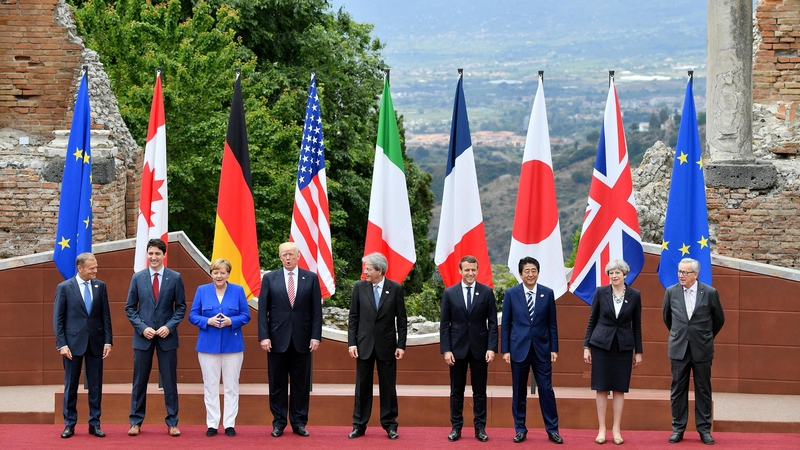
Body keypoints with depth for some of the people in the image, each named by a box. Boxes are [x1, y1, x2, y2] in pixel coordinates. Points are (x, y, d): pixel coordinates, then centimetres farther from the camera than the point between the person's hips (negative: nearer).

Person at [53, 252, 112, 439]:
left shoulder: (100, 286, 4)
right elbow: (58, 319, -4)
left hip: (96, 342, 3)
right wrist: (62, 344, -10)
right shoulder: (64, 287, -4)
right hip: (73, 342, -2)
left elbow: (106, 316, 6)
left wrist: (108, 341, 0)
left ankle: (94, 423, 12)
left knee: (96, 385, 5)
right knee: (71, 385, 4)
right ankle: (69, 424, 12)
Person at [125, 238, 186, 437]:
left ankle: (172, 422, 10)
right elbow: (130, 308, 3)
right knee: (140, 381, 5)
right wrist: (142, 328, -9)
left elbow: (181, 307, 2)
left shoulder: (175, 278, 0)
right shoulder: (138, 277, 1)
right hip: (143, 336, 1)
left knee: (170, 381, 3)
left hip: (167, 336, -1)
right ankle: (136, 421, 13)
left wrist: (169, 326, -11)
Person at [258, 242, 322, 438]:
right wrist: (264, 336, -8)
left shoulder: (311, 278, 4)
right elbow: (263, 310, 1)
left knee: (301, 383, 5)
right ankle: (279, 422, 12)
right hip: (278, 339, 0)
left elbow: (316, 310, 2)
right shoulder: (270, 278, 3)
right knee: (277, 383, 5)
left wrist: (316, 336, -5)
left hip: (302, 340, 0)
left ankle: (299, 422, 12)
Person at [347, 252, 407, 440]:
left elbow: (401, 319, -1)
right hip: (364, 343, 1)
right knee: (362, 386, 6)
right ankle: (359, 425, 13)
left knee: (388, 386, 5)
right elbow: (353, 317, 2)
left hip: (387, 345, -1)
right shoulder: (359, 287, -1)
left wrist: (401, 345, -5)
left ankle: (390, 425, 14)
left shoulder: (396, 289, -5)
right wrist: (352, 343, -4)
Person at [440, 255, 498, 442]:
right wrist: (446, 350, -6)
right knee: (456, 391, 6)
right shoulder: (449, 293, 0)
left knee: (479, 390, 6)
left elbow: (492, 322, 0)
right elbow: (444, 324, 1)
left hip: (480, 348, 0)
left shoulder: (487, 292, 0)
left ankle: (480, 427, 12)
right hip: (457, 348, 0)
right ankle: (456, 427, 13)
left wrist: (492, 348, -8)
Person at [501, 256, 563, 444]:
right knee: (519, 391, 6)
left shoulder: (547, 293, 1)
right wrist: (505, 350, -3)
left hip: (541, 349, 0)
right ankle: (520, 429, 16)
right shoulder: (511, 294, -1)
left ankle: (552, 429, 9)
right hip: (519, 349, 0)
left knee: (546, 389, 1)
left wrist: (554, 349, 1)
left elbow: (552, 324, 4)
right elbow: (506, 324, 2)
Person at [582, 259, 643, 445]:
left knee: (619, 388, 3)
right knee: (601, 388, 1)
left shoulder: (635, 295, 0)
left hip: (623, 346, 1)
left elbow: (636, 324, 5)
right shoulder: (601, 292, -3)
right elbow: (592, 320, 2)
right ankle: (601, 429, 8)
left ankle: (616, 430, 10)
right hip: (601, 344, -1)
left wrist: (638, 351, 4)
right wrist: (586, 347, -1)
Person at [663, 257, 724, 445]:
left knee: (703, 390, 5)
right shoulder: (671, 292, -2)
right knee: (678, 390, 5)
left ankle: (704, 429, 12)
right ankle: (678, 428, 13)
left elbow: (719, 320, 7)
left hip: (702, 350, -1)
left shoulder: (710, 293, -7)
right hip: (678, 349, 1)